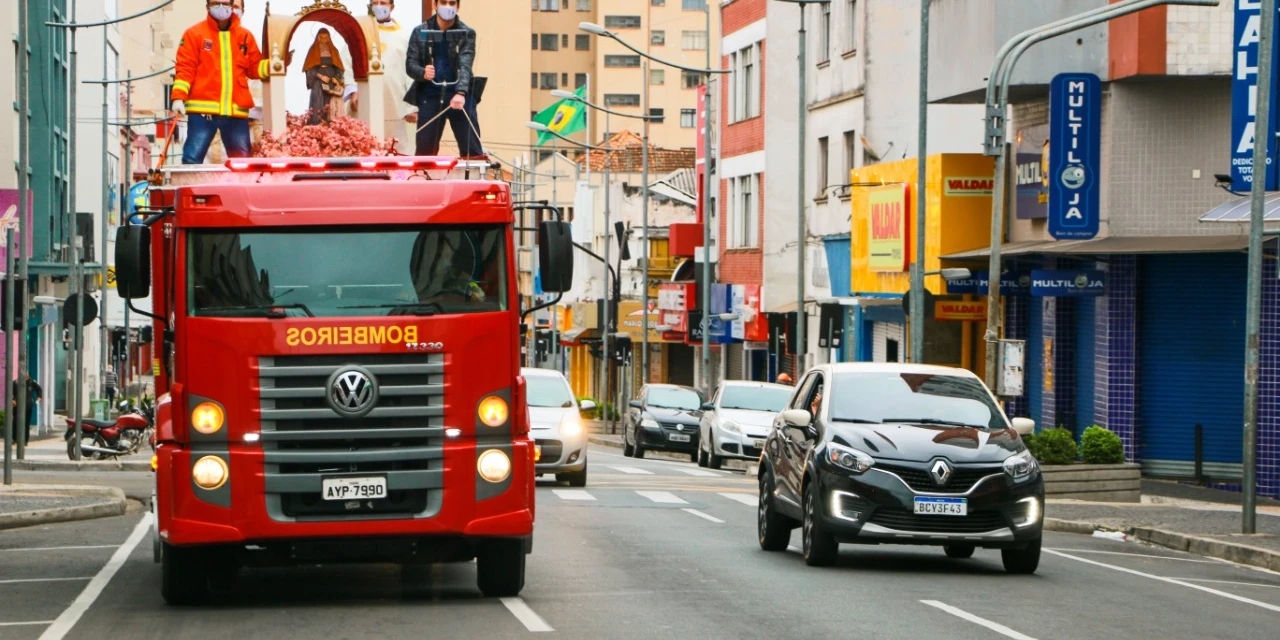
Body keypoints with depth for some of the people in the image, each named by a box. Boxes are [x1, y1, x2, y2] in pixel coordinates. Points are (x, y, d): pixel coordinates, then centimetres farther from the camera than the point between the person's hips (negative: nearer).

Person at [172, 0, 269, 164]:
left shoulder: (245, 36, 14)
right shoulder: (195, 33, 4)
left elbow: (255, 68, 18)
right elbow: (185, 68, -1)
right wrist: (179, 97, -12)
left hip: (236, 110, 3)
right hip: (203, 109, -3)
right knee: (193, 158, -8)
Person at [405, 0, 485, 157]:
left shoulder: (467, 33, 1)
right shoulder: (420, 32, 6)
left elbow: (465, 65, -12)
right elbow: (410, 63, 3)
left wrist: (461, 93, -28)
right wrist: (423, 73, -20)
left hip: (460, 96, -1)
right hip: (430, 95, 1)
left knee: (472, 150, -4)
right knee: (424, 150, 2)